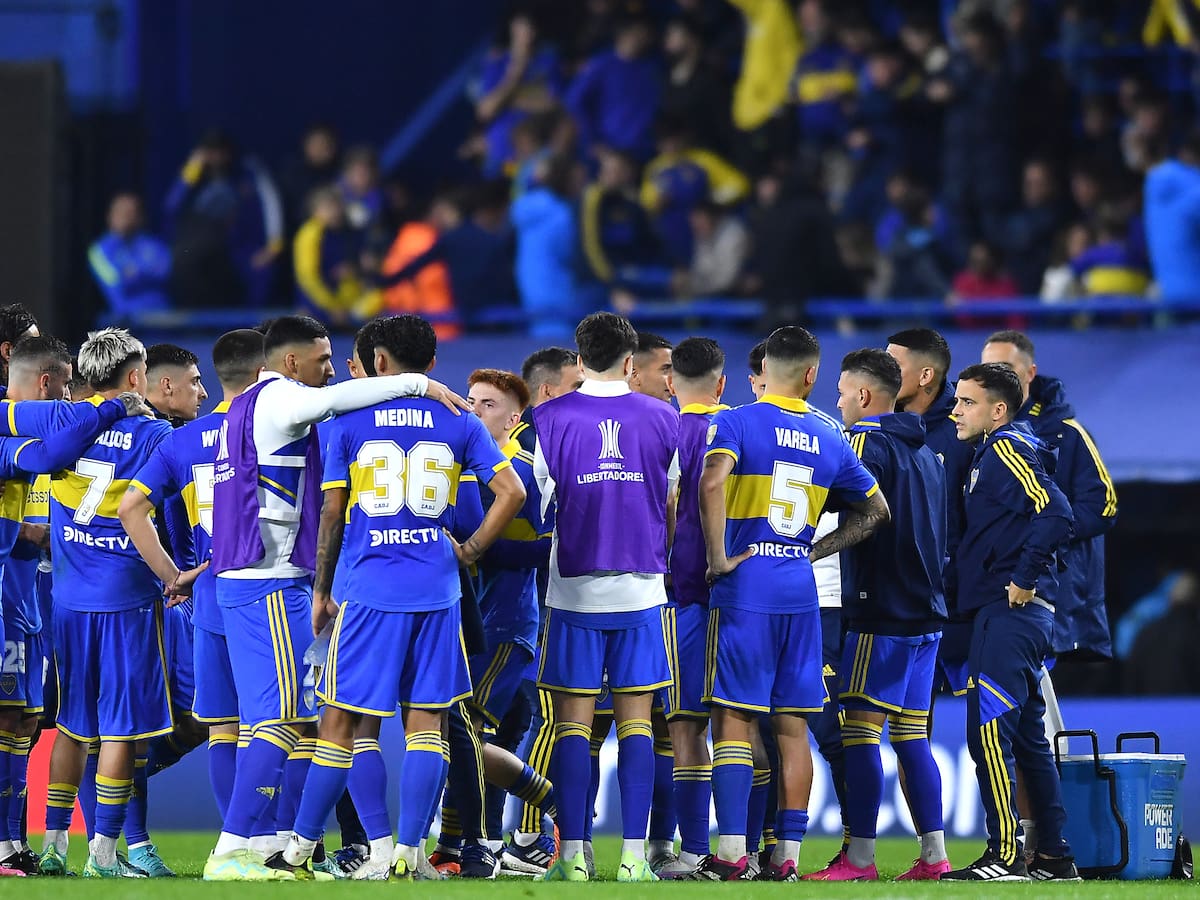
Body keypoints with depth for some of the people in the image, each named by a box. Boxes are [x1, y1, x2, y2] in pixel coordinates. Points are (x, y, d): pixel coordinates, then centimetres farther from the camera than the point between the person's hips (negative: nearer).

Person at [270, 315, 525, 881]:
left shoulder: (350, 423, 1)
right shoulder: (458, 425, 5)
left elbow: (331, 512, 1)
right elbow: (511, 493, -2)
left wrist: (321, 589, 10)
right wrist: (469, 553, 7)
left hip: (368, 589, -2)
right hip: (436, 590, 2)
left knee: (341, 721, 4)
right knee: (426, 722, 3)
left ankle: (301, 847, 10)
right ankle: (406, 852, -2)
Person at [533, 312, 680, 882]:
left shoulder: (552, 418, -3)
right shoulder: (663, 419, 3)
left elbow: (534, 503, -1)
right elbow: (675, 505, 12)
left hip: (574, 591, -1)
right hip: (641, 589, 1)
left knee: (573, 722, 2)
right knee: (635, 720, 4)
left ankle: (572, 855, -3)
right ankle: (633, 855, -1)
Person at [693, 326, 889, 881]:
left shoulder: (736, 424, -4)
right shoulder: (829, 440, 12)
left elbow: (711, 483, -23)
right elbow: (875, 511, 20)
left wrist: (718, 558, -15)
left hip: (744, 589, -4)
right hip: (800, 592, 4)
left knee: (732, 720, -3)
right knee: (792, 728, 7)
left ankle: (730, 852, -10)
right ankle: (787, 856, 6)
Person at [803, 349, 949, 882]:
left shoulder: (868, 443, -9)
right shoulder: (922, 451, 18)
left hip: (881, 614, -9)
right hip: (927, 611, 9)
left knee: (860, 731, -7)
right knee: (911, 734, 10)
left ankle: (859, 858, -10)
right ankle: (934, 854, 7)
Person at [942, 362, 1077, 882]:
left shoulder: (1006, 449, -10)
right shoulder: (990, 453, 20)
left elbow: (1054, 513, -23)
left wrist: (1024, 579, -19)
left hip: (1008, 611, -11)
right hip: (1012, 616, 11)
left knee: (990, 732, -12)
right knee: (1028, 738, 12)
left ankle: (1005, 855, -14)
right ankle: (1055, 858, 16)